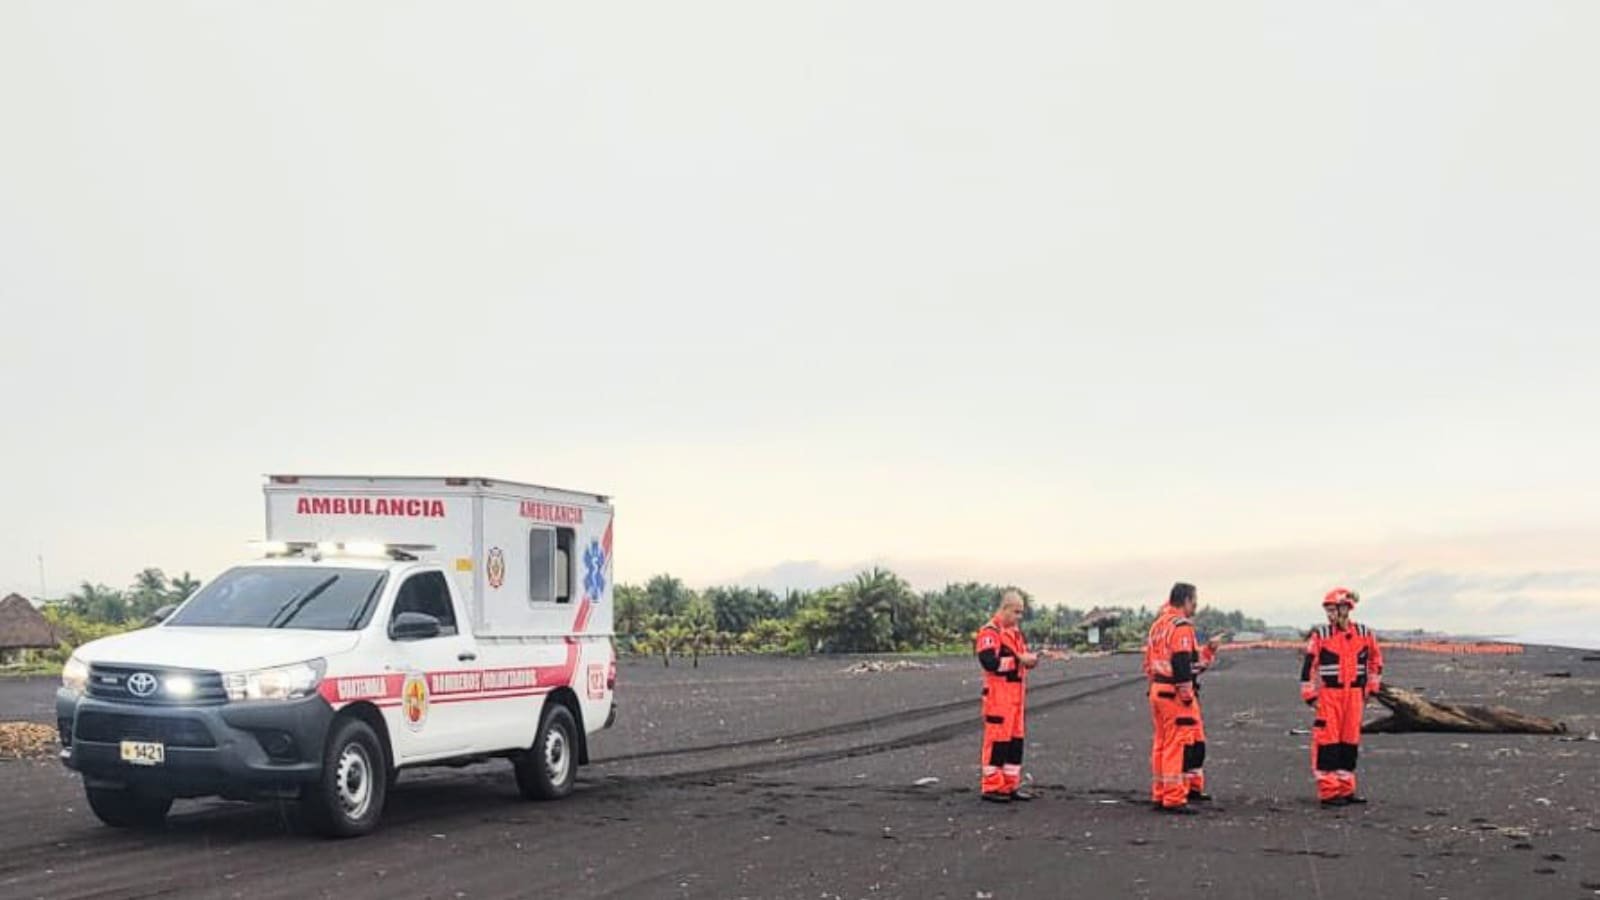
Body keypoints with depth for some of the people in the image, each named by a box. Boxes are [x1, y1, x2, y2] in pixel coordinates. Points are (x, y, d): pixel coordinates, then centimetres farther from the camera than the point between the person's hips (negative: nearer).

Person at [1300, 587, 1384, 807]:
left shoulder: (1365, 634, 5)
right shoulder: (1320, 635, -4)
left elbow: (1376, 660, 19)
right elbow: (1309, 665, -4)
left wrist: (1371, 688, 16)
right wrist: (1310, 695, -8)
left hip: (1354, 695, 4)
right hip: (1328, 695, -3)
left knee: (1350, 741, 9)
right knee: (1328, 740, -6)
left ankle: (1346, 789, 18)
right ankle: (1328, 791, -1)